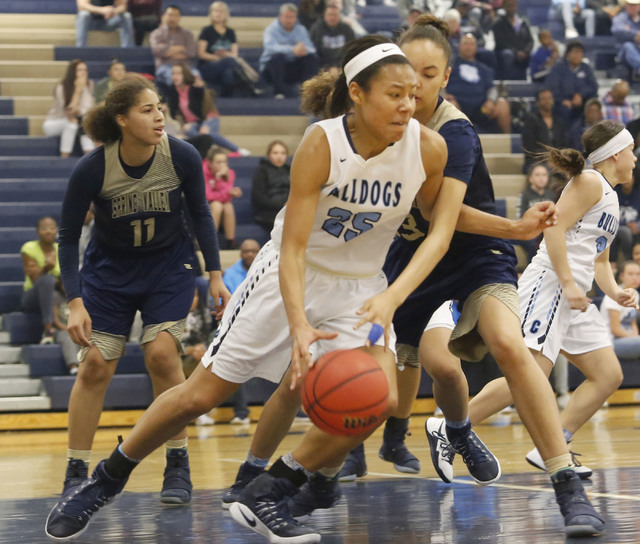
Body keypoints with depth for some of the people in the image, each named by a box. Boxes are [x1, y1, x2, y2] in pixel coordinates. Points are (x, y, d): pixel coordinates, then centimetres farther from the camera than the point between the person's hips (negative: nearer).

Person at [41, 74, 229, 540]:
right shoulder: (91, 170, -23)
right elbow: (68, 237, -12)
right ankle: (76, 474, 8)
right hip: (110, 269, 0)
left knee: (162, 353, -16)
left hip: (169, 264, 0)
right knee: (95, 365, -5)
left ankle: (178, 465, -2)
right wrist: (75, 303, -18)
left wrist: (216, 276, -4)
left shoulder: (182, 157, -20)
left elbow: (201, 215, -2)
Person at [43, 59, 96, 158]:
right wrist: (78, 89, -29)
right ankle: (64, 157, -32)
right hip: (52, 124, -4)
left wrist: (78, 111, -41)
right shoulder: (61, 88, -18)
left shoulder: (88, 85, -5)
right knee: (72, 120, -33)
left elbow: (87, 108, -17)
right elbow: (68, 111, -25)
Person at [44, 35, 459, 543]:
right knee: (199, 394, 1)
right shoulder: (322, 144, -26)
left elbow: (442, 224, -4)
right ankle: (107, 478, 23)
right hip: (290, 275, -3)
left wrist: (393, 296, -20)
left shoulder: (428, 148, -19)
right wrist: (298, 326, -43)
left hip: (359, 286, 3)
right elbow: (292, 247, -27)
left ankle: (271, 492, -3)